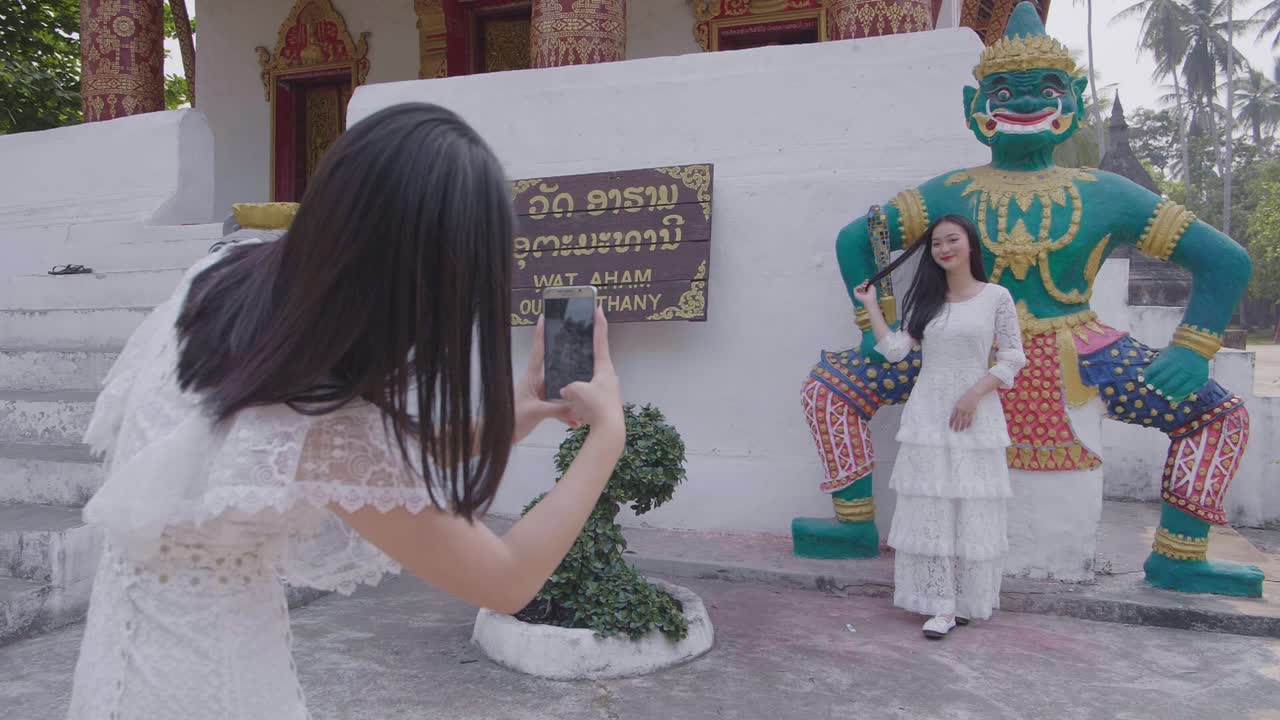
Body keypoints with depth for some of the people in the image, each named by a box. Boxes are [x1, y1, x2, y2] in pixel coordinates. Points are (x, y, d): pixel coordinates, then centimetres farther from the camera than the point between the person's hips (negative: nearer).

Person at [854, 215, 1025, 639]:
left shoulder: (996, 297, 1)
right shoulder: (926, 300, 10)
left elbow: (1013, 358, 1)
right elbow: (895, 350, 3)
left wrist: (975, 393, -11)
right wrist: (871, 306, 6)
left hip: (975, 417, -2)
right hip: (927, 417, 2)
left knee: (972, 512, 2)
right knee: (930, 510, 0)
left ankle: (967, 601, 14)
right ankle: (942, 606, 5)